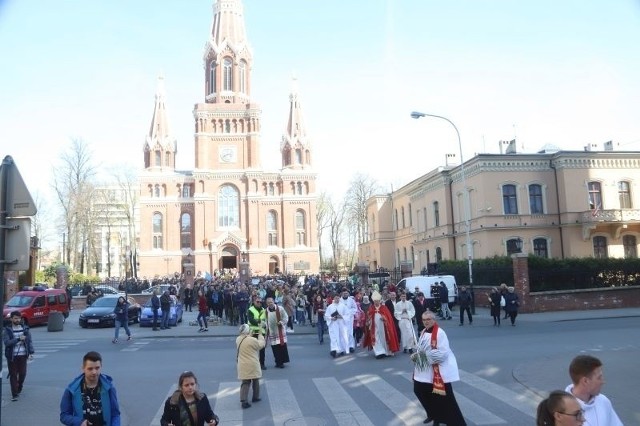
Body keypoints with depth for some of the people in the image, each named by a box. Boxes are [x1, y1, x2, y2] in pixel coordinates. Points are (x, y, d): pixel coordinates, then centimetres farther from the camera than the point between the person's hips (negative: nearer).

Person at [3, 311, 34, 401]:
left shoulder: (25, 328, 4)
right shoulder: (7, 330, -3)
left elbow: (30, 340, 5)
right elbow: (6, 342, -14)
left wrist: (31, 352, -2)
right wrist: (18, 339, -23)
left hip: (23, 355, 2)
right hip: (12, 356, -2)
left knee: (22, 373, 5)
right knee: (13, 375, 2)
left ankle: (19, 389, 31)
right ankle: (14, 395, 9)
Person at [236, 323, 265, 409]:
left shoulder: (238, 339, 0)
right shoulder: (252, 340, -20)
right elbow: (261, 345, -3)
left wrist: (249, 336, 19)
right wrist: (260, 335, 8)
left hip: (243, 366, 4)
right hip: (252, 365, -4)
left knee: (245, 383, 7)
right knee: (255, 381, 17)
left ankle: (243, 401, -4)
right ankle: (255, 397, 30)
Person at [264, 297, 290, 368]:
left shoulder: (280, 309, -7)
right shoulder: (266, 311, 4)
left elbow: (286, 317, -3)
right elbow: (265, 321, 13)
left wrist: (281, 322, -17)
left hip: (280, 331, -3)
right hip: (271, 332, 3)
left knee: (282, 346, -3)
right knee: (275, 348, 4)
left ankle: (282, 361, 10)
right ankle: (278, 362, 16)